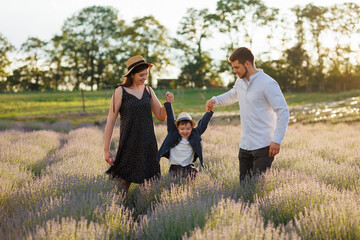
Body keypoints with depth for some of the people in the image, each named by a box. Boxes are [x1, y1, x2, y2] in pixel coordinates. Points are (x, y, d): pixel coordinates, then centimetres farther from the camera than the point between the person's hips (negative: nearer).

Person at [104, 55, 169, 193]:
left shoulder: (148, 91, 10)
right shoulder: (120, 91, -3)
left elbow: (161, 117, 14)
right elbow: (111, 121, -3)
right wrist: (106, 149, -6)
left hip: (148, 144, 4)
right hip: (129, 144, -4)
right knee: (125, 181, -5)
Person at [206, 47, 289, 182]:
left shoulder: (267, 83, -12)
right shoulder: (240, 81, 12)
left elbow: (283, 111, -14)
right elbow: (232, 95, 36)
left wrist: (277, 140, -18)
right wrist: (215, 101, 16)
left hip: (264, 146, -8)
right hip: (245, 145, 8)